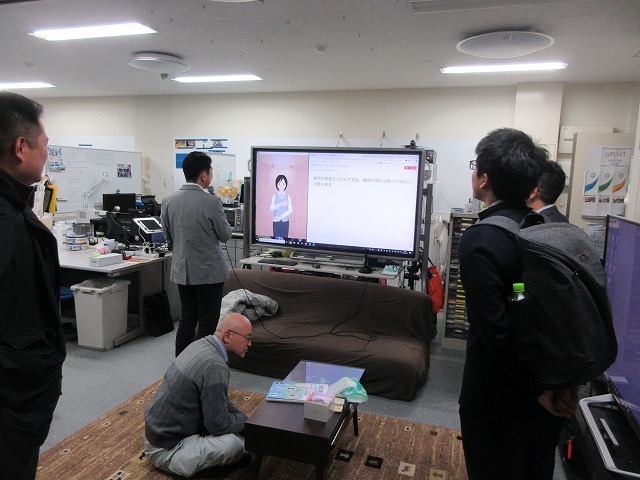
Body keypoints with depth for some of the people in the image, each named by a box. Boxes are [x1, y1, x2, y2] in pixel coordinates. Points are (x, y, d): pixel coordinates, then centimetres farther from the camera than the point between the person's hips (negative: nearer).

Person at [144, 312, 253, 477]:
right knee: (234, 442, -23)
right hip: (164, 451, -10)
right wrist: (246, 420, -5)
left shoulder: (201, 344, 1)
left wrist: (242, 417, 6)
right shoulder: (215, 366, -28)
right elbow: (219, 425, -24)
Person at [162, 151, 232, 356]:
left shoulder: (168, 201, -1)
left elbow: (168, 237, 9)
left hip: (181, 270, 6)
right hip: (209, 272, -6)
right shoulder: (211, 202, -18)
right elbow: (225, 235, -5)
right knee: (207, 323, 6)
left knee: (186, 320, 18)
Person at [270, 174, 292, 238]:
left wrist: (281, 216, -14)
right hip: (276, 221, 0)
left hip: (285, 221, 0)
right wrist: (280, 204, -23)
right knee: (276, 238, -2)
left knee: (284, 237, -2)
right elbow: (272, 209, -7)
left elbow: (290, 210, -3)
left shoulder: (288, 197, 2)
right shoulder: (274, 196, 2)